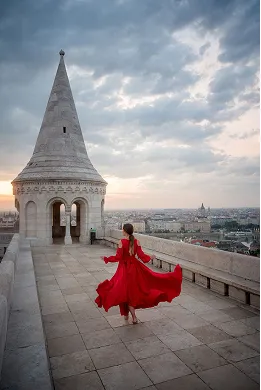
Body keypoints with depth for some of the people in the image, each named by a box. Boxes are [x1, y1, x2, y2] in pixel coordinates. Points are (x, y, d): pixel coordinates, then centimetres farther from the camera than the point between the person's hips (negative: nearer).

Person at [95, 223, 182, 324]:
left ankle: (134, 316, 9)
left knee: (126, 290, 9)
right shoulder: (136, 241, -7)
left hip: (124, 268, -4)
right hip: (134, 267, 4)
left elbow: (118, 257, -16)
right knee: (133, 289, 18)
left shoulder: (122, 242, -16)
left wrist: (106, 259, -4)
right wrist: (150, 257, 11)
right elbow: (141, 255, -7)